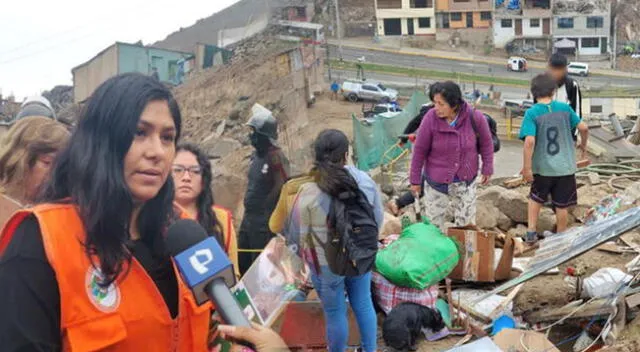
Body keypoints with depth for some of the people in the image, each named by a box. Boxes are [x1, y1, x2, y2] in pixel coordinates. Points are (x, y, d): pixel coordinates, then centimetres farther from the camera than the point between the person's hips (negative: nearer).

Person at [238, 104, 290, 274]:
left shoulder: (276, 157, -17)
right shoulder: (255, 155, 11)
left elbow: (282, 188, -19)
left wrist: (263, 206, -11)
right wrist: (250, 208, 15)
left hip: (265, 221, -9)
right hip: (249, 217, 9)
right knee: (242, 261, 16)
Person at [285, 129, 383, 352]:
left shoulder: (309, 192, -25)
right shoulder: (366, 181, -15)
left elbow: (296, 234, -13)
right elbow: (378, 219, -1)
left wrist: (301, 249, 10)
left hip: (327, 264, -3)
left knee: (335, 313, 16)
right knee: (363, 303, 23)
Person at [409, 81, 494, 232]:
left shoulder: (475, 117, -17)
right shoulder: (431, 119, -20)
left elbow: (486, 143, 1)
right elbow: (419, 150, -11)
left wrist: (487, 169, 8)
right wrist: (415, 180, -4)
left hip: (466, 181, 1)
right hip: (437, 181, -1)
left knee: (466, 224, 14)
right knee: (433, 221, 9)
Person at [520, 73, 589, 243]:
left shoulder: (532, 113, -12)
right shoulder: (564, 108, -4)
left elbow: (529, 141, -22)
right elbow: (583, 128, -1)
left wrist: (527, 167, -16)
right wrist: (583, 144, 19)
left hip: (542, 167, -1)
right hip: (565, 167, 1)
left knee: (536, 198, 24)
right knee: (562, 205, 13)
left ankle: (531, 232, 22)